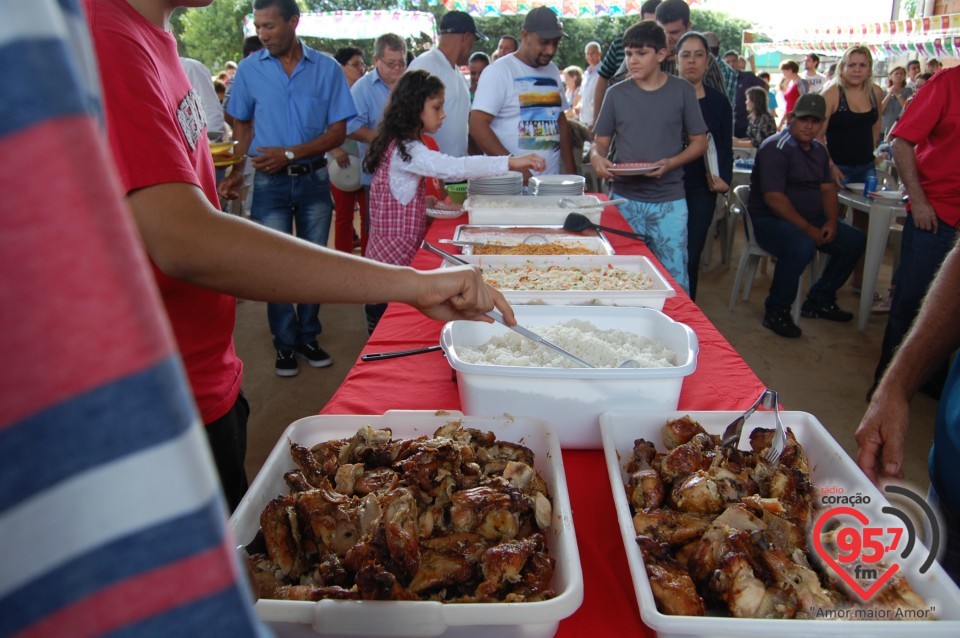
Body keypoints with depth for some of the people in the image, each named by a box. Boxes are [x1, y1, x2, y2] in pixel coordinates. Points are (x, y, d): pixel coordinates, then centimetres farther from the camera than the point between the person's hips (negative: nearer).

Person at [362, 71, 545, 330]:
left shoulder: (399, 145, 12)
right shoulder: (406, 150, -19)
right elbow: (454, 167, -31)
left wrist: (428, 202, 4)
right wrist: (510, 162, -32)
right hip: (395, 255, -9)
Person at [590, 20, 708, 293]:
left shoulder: (682, 91, 1)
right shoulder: (617, 94, 5)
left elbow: (699, 142, 4)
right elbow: (600, 142, 9)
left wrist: (670, 163, -14)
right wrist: (597, 157, -15)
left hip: (669, 201, -1)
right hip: (624, 199, 2)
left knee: (674, 277, 1)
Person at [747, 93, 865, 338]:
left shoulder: (819, 150, 14)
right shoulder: (776, 148, -13)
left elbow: (828, 189, 13)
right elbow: (773, 198, -21)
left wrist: (831, 221, -8)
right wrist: (808, 229, -22)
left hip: (811, 219, 9)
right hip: (770, 220, -9)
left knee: (855, 241, 0)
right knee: (801, 247, -36)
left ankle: (819, 301, 14)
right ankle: (776, 312, -17)